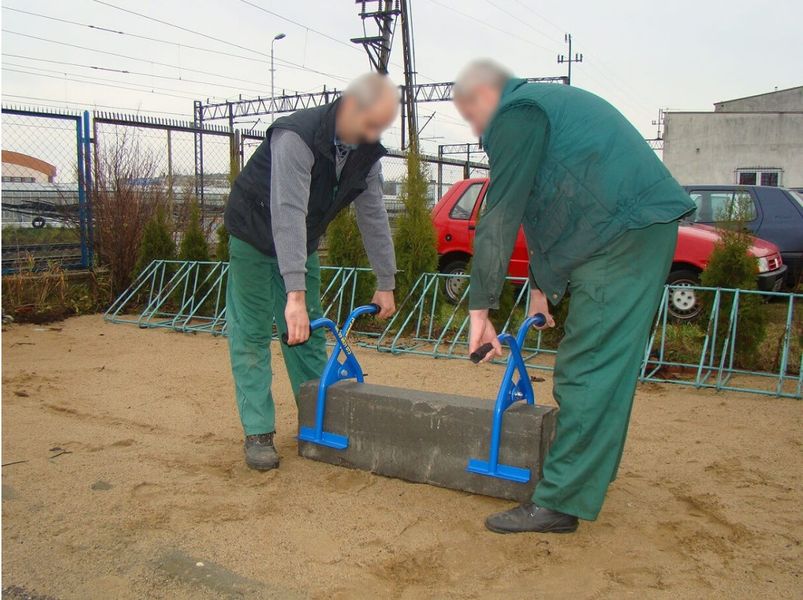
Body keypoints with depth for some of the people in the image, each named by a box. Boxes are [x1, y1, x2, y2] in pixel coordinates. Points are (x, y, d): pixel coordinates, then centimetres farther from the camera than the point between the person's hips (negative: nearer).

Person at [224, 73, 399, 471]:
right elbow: (287, 214, -40)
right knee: (251, 334, -5)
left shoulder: (367, 152, -11)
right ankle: (258, 433, 2)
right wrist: (296, 294, -45)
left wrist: (386, 283, 0)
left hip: (301, 241, 6)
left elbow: (373, 217, -3)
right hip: (256, 234, -6)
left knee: (308, 333, 9)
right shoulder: (297, 136, -33)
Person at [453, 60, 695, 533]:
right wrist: (542, 286, 30)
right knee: (606, 366, 17)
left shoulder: (515, 114, -5)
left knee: (587, 372, -9)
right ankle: (591, 473, 29)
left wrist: (480, 308, -8)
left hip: (623, 235, -10)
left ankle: (559, 503, -4)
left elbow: (501, 217, -11)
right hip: (646, 227, 10)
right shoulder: (545, 103, 28)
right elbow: (547, 210, 29)